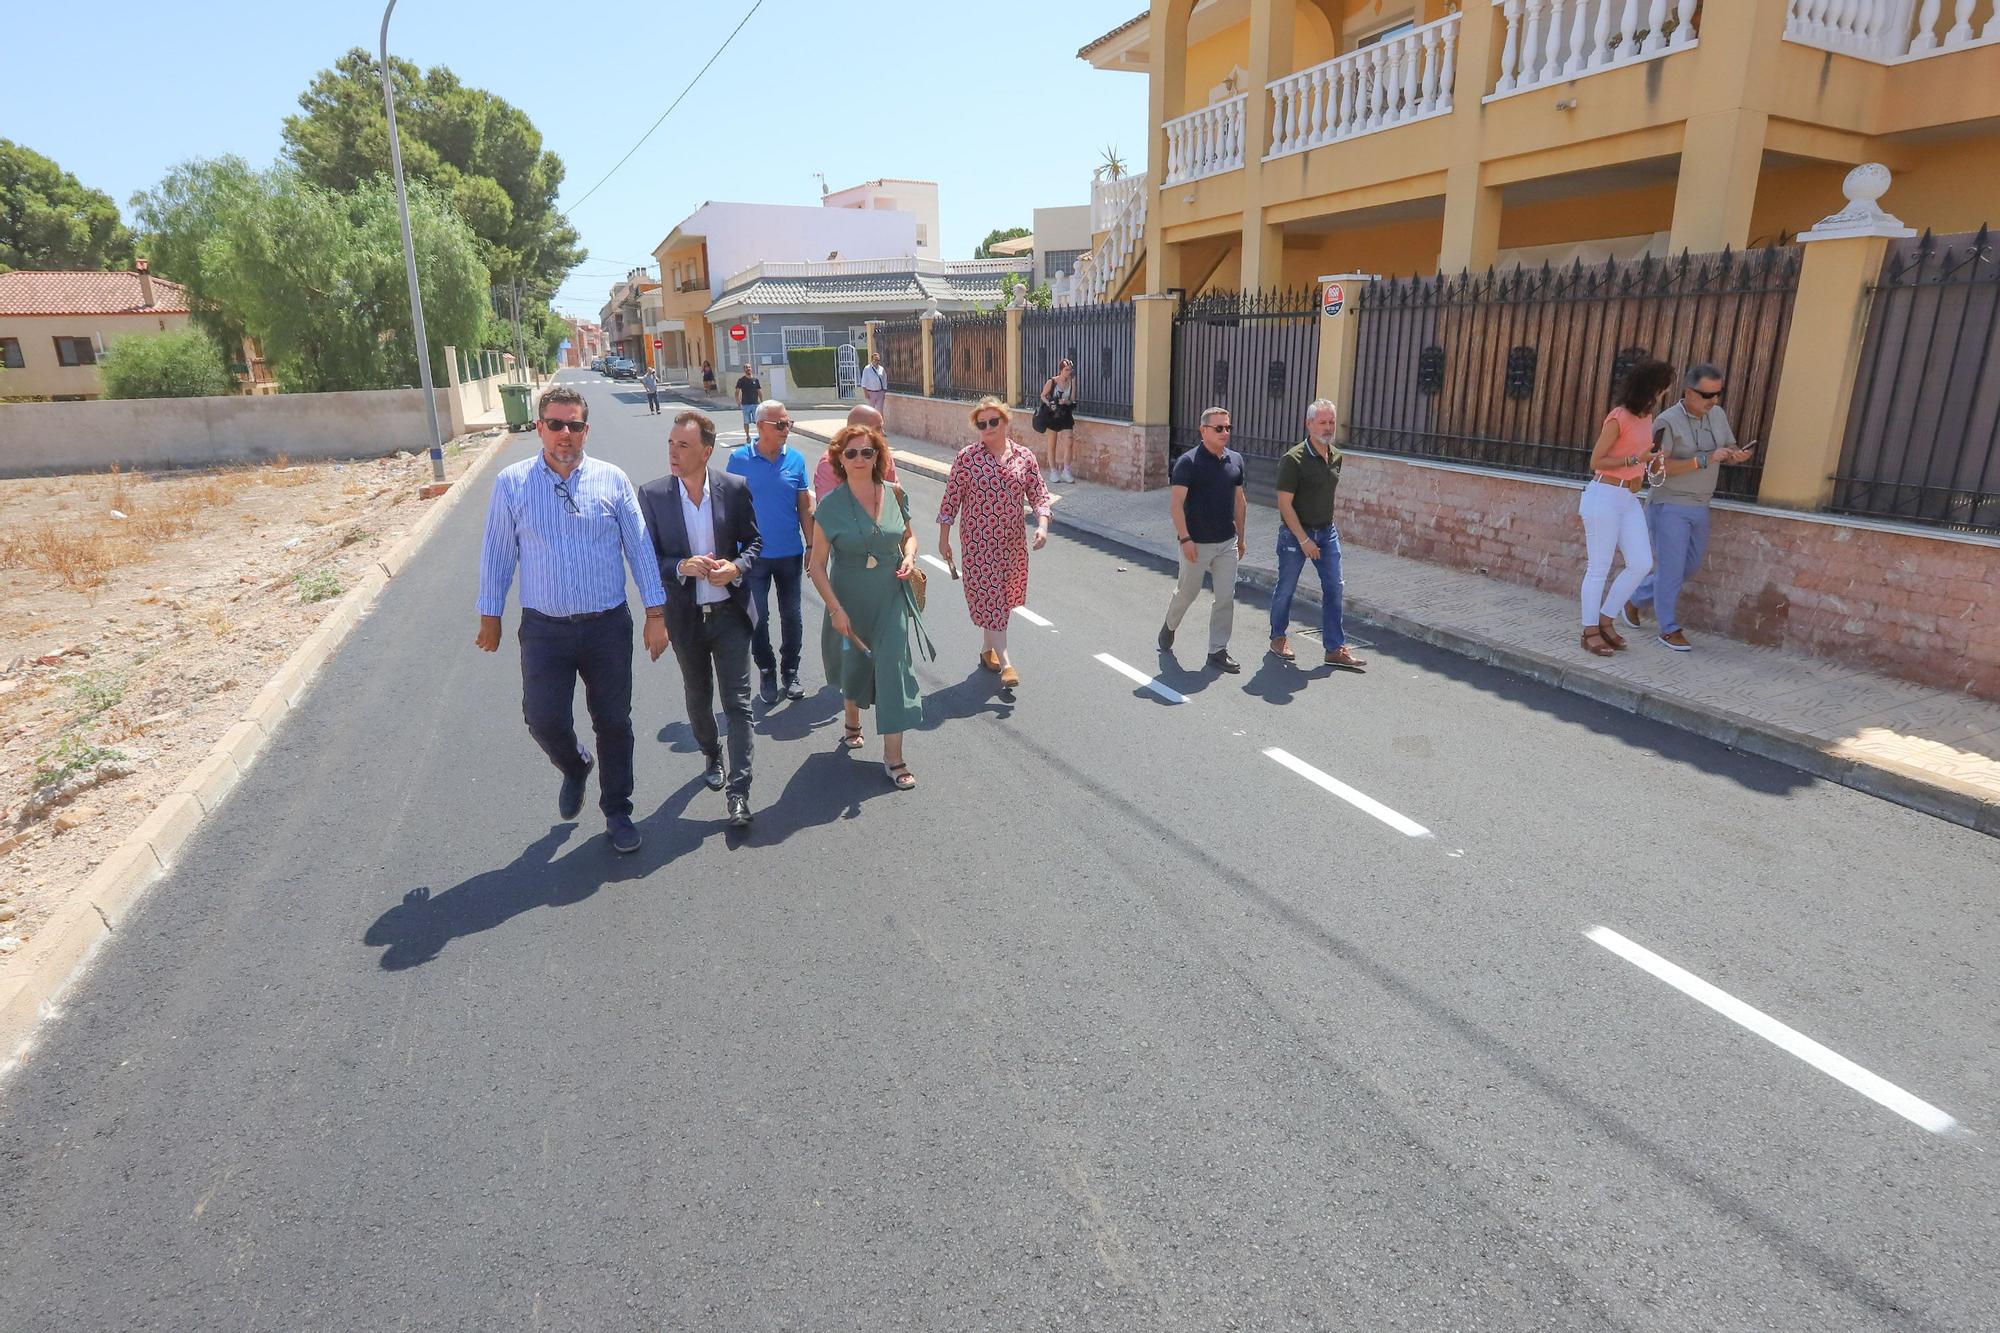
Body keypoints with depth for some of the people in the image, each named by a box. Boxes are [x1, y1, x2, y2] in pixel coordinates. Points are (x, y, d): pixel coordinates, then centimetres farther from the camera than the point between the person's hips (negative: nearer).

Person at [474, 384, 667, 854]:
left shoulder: (612, 480, 0)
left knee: (613, 722, 8)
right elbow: (497, 553, 6)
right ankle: (575, 768, 30)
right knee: (544, 719, -6)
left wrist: (656, 613, -2)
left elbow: (640, 548, 1)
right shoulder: (511, 483, 0)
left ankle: (617, 811, 26)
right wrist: (489, 616, 8)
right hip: (544, 629, 0)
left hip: (608, 626, 0)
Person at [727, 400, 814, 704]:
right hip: (754, 554, -1)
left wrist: (811, 546, 2)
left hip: (791, 554, 2)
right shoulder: (740, 459, -6)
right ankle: (766, 671, 24)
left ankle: (790, 670, 27)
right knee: (758, 618, 6)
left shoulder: (795, 459, -1)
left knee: (792, 616, 11)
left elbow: (805, 506, 4)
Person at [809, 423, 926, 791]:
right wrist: (835, 609, -16)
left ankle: (893, 758, 4)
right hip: (850, 600, -1)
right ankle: (852, 724, 47)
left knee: (893, 670, -4)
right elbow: (817, 564, -9)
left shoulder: (894, 494, -4)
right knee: (854, 667, 17)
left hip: (891, 598, 1)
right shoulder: (832, 505, -11)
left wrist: (909, 557, -8)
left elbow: (909, 535, 14)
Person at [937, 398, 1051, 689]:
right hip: (978, 542, -4)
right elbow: (951, 500, -3)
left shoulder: (1025, 457, 1)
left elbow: (1039, 495, 4)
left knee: (1003, 598, 13)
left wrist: (1042, 525, -14)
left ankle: (988, 649, 32)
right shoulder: (966, 457, -7)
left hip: (1013, 542, 4)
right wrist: (944, 538, -2)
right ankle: (1006, 662, -4)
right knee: (988, 598, -6)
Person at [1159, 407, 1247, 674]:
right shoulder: (1188, 462, -13)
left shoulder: (1235, 460, 6)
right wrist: (1185, 538, -20)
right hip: (1197, 543, -5)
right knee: (1187, 592, 12)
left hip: (1227, 543, 5)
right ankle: (1169, 627, 40)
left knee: (1226, 598, 2)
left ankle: (1218, 651, 12)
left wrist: (1241, 537, 14)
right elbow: (1176, 504, -15)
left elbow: (1239, 501, 14)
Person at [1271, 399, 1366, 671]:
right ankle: (1278, 638, 26)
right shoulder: (1294, 459, -17)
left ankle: (1335, 648, 7)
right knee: (1286, 588, 7)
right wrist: (1304, 540, -19)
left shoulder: (1336, 457, 4)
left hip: (1327, 531, 6)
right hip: (1295, 533, -6)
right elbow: (1284, 504, -18)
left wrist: (1328, 525, 16)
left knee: (1334, 588, 2)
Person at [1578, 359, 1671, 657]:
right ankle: (1590, 632, 9)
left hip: (1629, 499, 8)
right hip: (1605, 496, -8)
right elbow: (1596, 461, -14)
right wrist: (1635, 459, -18)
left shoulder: (1646, 416, 12)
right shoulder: (1618, 418, -13)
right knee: (1599, 567, -1)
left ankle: (1605, 620, 15)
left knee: (1641, 563, 2)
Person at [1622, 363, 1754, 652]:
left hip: (1699, 507, 7)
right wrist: (1704, 460, -27)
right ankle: (1669, 629, 7)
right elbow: (1658, 467, -21)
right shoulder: (1667, 421, -14)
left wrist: (1739, 455, -11)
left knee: (1690, 567, 14)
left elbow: (1729, 450, 13)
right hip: (1669, 506, -7)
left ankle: (1636, 599, 30)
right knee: (1671, 568, -3)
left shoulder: (1717, 414, 6)